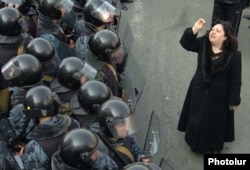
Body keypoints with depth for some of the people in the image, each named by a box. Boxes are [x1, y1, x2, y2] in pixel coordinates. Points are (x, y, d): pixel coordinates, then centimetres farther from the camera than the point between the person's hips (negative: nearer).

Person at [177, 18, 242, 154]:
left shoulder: (234, 55, -24)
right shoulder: (203, 44, -12)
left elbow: (235, 80, -18)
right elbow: (185, 43, -6)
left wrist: (234, 101, -12)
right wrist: (194, 29, -23)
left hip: (218, 95, -4)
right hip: (199, 91, 4)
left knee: (216, 122, 17)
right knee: (196, 118, 22)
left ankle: (215, 146, 43)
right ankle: (196, 140, 49)